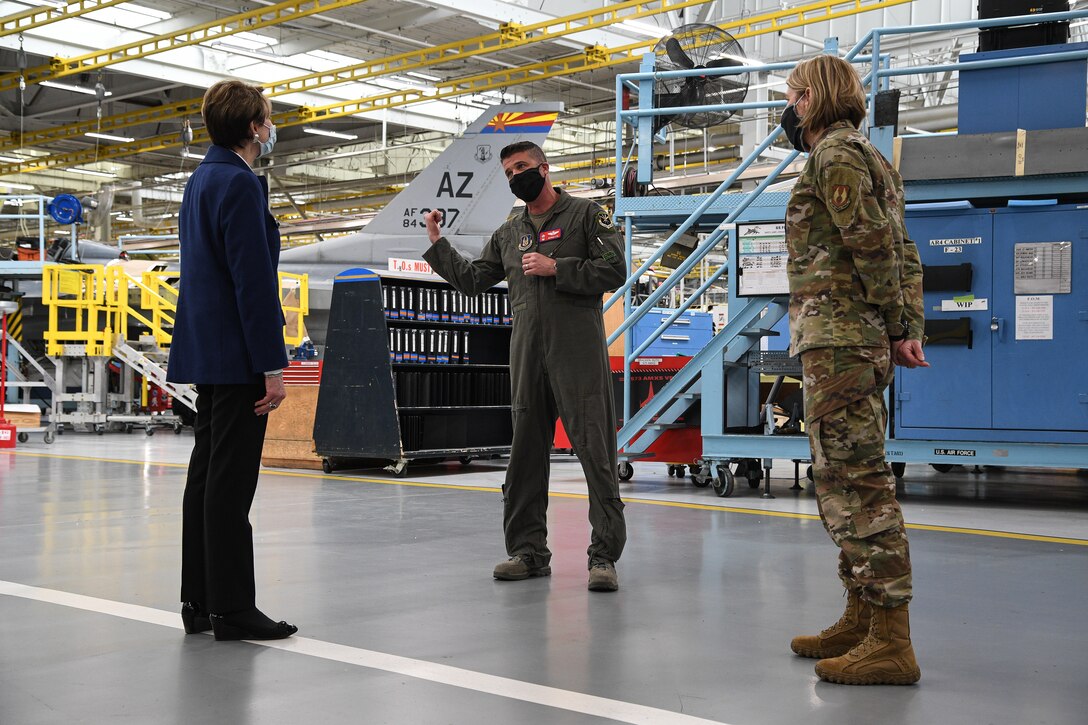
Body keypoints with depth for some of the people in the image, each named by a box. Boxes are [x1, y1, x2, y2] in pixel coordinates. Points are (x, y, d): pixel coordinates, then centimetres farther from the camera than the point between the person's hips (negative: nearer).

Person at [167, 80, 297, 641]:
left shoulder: (202, 179, 17)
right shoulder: (240, 184, -14)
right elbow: (253, 280, -19)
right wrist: (273, 366, -18)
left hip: (205, 353, 10)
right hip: (235, 356, -10)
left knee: (207, 477, 12)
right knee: (231, 484, -6)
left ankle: (199, 602, 19)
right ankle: (232, 609, -1)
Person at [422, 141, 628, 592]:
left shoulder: (585, 215, 4)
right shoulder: (509, 233, 21)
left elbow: (615, 270, -5)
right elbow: (471, 280, 24)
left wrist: (556, 268, -10)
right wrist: (437, 243, 19)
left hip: (579, 350, -5)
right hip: (527, 354, 6)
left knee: (595, 452, -8)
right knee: (525, 454, 7)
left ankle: (604, 555, -6)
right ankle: (528, 551, 15)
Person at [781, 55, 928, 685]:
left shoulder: (834, 154, -7)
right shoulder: (870, 158, 24)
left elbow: (873, 244, -17)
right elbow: (905, 255, 19)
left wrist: (894, 326, -10)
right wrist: (908, 328, 10)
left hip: (838, 341, -11)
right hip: (865, 345, 11)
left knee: (856, 481, -12)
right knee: (847, 479, 14)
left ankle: (891, 643, -11)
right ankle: (862, 620, 21)